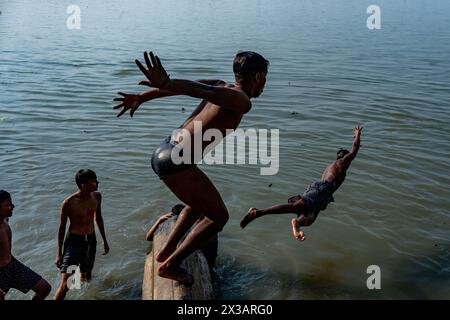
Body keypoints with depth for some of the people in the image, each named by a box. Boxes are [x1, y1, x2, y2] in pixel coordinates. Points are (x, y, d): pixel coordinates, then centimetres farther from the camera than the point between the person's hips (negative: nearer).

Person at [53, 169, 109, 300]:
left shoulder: (97, 196, -4)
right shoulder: (69, 203, -20)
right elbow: (62, 228, -10)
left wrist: (104, 240, 18)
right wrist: (59, 254, -7)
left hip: (91, 240, 6)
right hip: (74, 240, -5)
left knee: (87, 277, 23)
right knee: (65, 285, -13)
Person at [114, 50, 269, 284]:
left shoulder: (223, 87, 16)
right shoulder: (241, 101, -10)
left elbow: (180, 86, 10)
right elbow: (204, 91, -28)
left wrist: (141, 98, 12)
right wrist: (164, 84, -43)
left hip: (164, 152, 10)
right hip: (176, 161, -10)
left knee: (202, 202, 29)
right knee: (218, 216, 4)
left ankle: (166, 251, 35)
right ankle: (170, 265, 11)